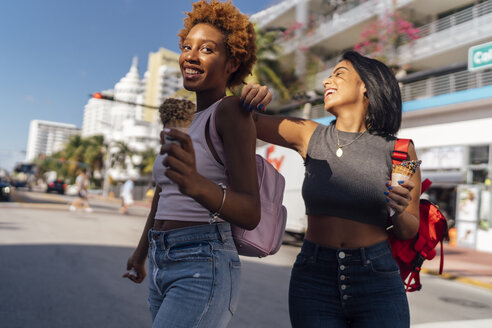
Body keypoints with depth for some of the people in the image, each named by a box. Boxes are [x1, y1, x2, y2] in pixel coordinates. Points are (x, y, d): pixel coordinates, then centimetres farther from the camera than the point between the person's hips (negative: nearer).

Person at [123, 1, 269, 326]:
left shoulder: (231, 110, -10)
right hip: (162, 266, 9)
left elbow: (251, 212, -20)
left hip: (204, 267, -9)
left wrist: (197, 185, -39)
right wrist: (140, 253, 34)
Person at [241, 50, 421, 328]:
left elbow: (410, 231, 3)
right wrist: (247, 99, -18)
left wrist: (399, 211, -19)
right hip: (314, 278, 1)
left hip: (376, 283, 0)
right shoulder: (309, 136, -1)